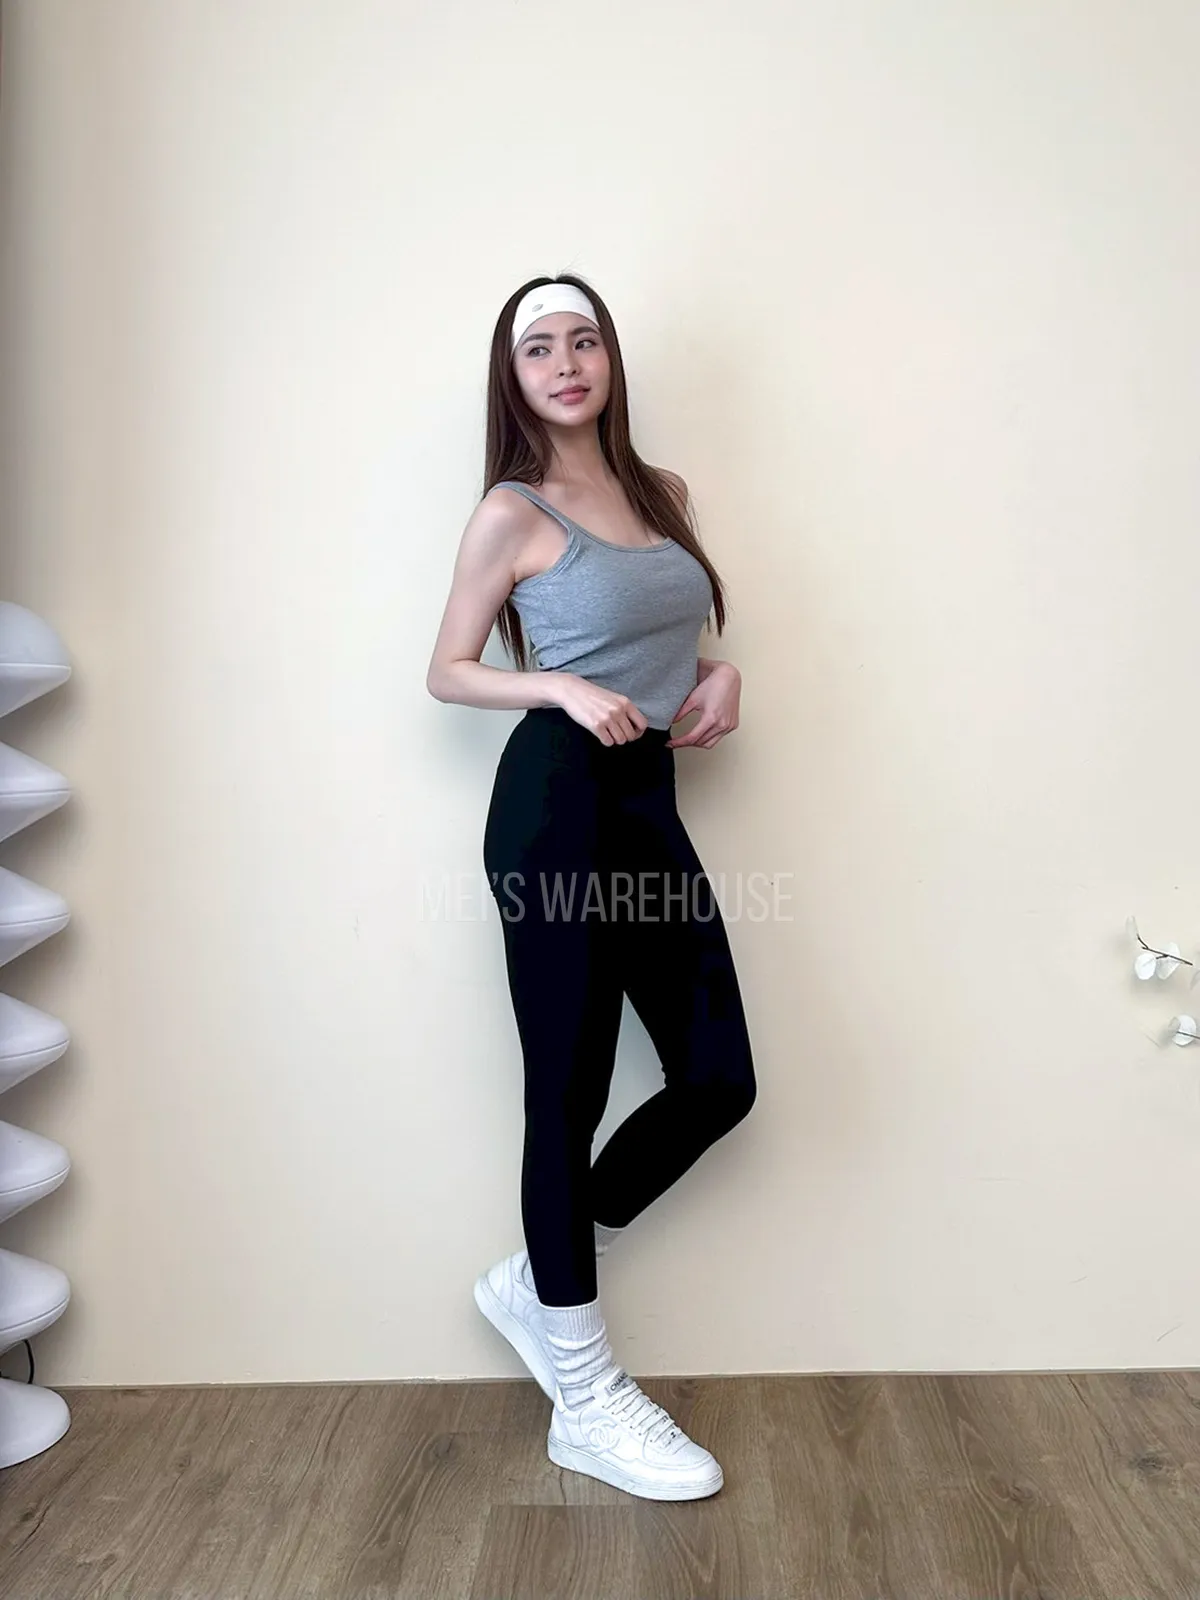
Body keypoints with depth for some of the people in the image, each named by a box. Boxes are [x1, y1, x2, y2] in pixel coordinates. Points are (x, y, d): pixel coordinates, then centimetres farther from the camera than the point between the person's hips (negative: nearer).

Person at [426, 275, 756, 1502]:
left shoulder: (663, 495, 15)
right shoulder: (513, 513, -2)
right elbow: (448, 674, 1)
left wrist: (721, 674, 5)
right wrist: (563, 688, -15)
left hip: (651, 799, 7)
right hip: (559, 800, -7)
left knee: (718, 1081, 5)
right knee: (569, 1095, 0)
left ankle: (537, 1282, 26)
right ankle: (584, 1402, 17)